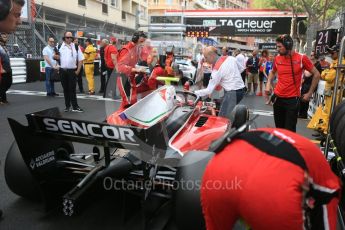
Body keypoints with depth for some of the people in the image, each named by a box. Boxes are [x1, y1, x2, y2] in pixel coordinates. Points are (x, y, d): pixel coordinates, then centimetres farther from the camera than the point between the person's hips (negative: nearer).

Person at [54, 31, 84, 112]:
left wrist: (78, 70, -6)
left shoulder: (76, 47, 2)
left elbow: (80, 59, 1)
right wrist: (56, 56, -13)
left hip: (72, 71, -2)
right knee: (65, 89, 9)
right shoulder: (60, 47, 6)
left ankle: (75, 107, 0)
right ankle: (67, 106, 19)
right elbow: (57, 57, 12)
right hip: (63, 71, 2)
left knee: (72, 89, -4)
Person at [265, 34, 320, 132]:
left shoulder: (301, 58, -9)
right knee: (279, 128, 14)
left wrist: (309, 93, -2)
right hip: (278, 98, 4)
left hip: (292, 99, -4)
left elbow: (316, 74, -1)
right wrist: (268, 85, 5)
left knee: (289, 130, -2)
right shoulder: (277, 58, 1)